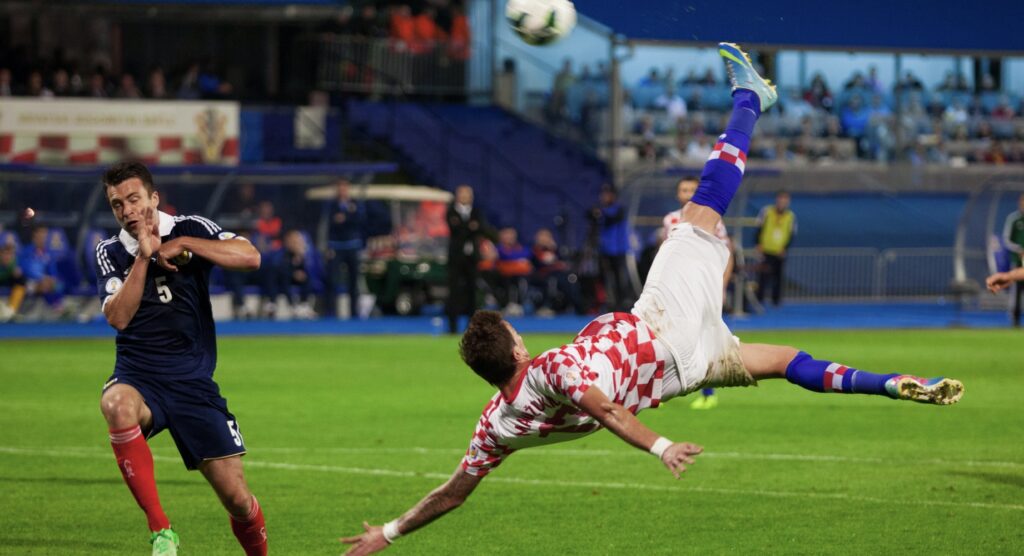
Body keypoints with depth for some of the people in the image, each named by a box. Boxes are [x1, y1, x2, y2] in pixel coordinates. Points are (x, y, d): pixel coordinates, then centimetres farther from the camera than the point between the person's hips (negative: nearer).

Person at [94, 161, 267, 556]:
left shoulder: (191, 230, 2)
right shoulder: (110, 253, 5)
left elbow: (250, 258, -15)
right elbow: (117, 317, -10)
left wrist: (183, 244, -16)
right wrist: (144, 257, -15)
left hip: (194, 382, 0)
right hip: (139, 377, 0)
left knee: (237, 498, -6)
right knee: (117, 404, -39)